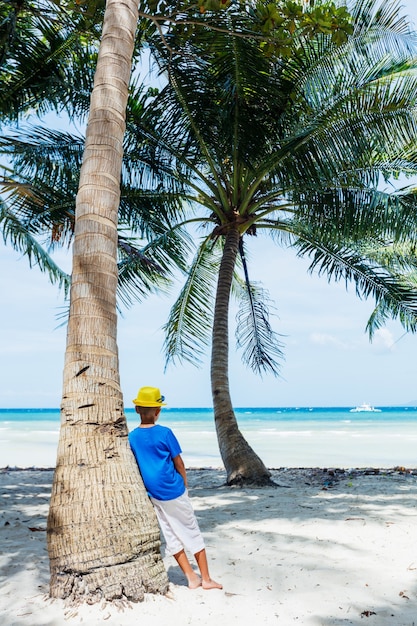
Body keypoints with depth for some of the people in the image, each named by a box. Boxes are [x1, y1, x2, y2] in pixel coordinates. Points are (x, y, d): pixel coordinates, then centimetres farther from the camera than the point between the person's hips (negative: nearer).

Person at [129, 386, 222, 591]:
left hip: (154, 495, 4)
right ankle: (206, 578, 17)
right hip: (174, 491, -4)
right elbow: (178, 462, -7)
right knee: (192, 533, 10)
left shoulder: (132, 437, -3)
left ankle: (191, 577, 18)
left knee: (171, 536, 15)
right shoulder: (165, 433, -15)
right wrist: (185, 483, 9)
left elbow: (136, 466, 6)